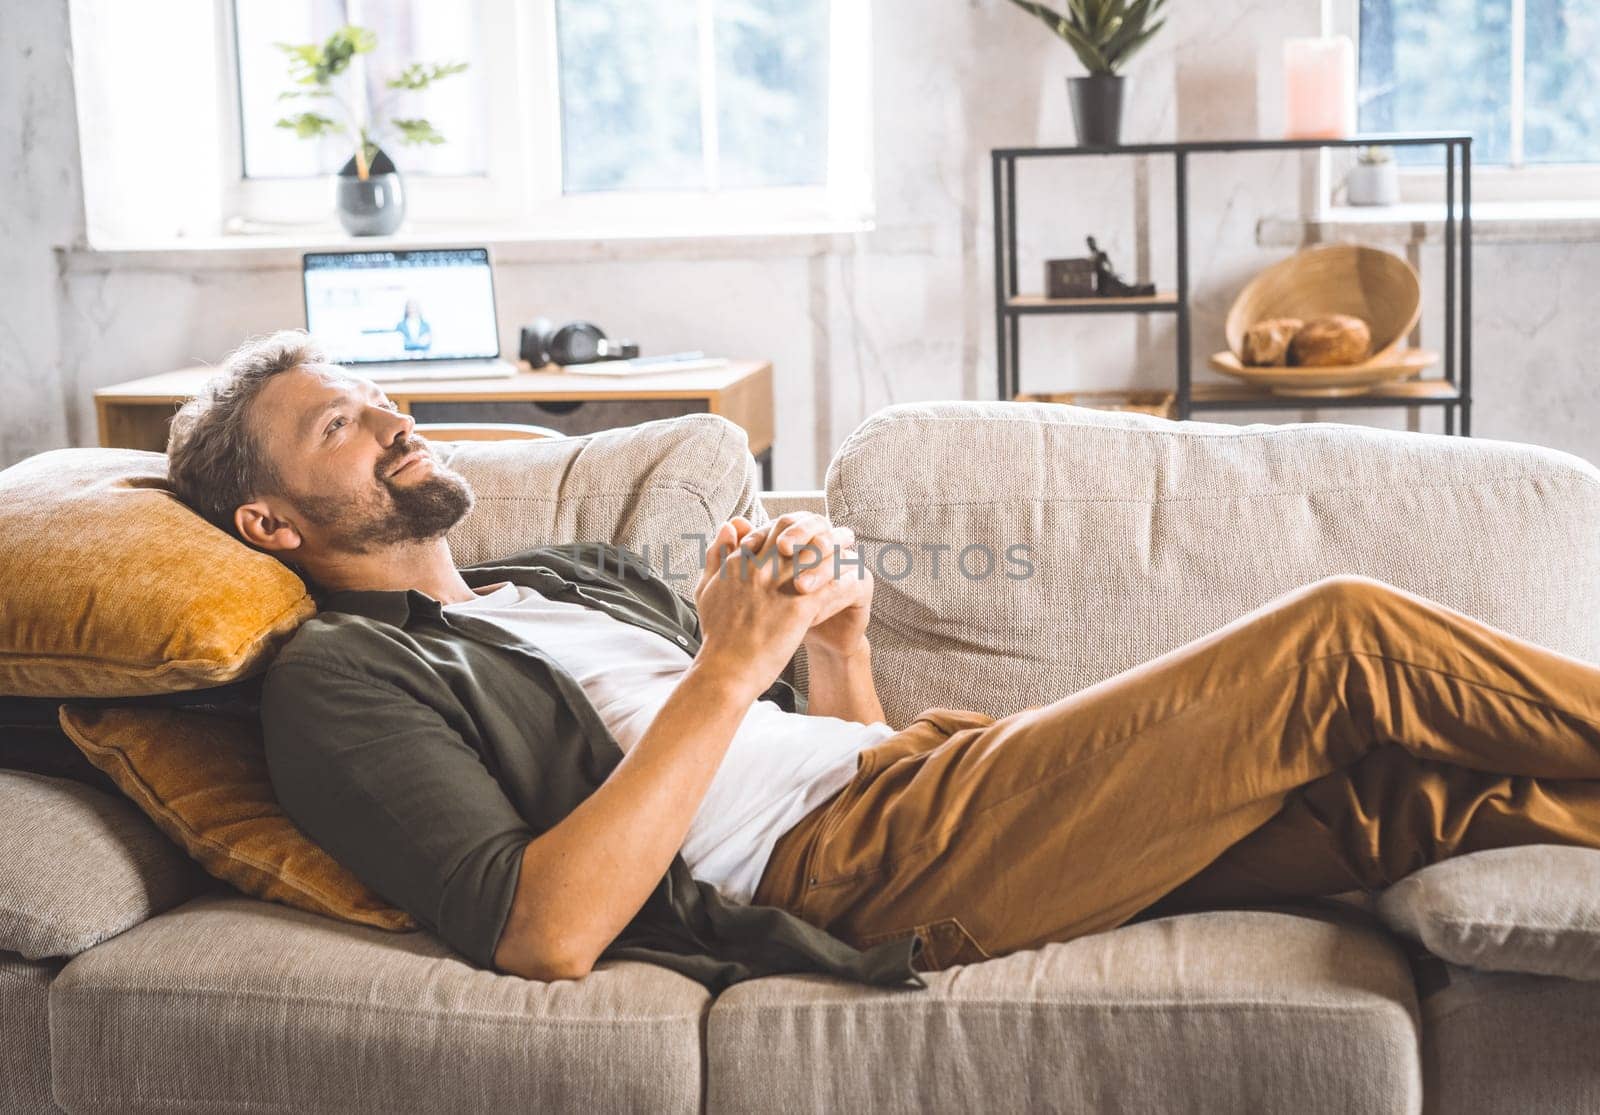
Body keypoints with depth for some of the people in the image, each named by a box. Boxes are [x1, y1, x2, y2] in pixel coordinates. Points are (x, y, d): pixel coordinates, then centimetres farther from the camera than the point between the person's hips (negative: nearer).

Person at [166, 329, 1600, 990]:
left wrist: (840, 635, 3)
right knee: (1338, 644, -11)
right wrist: (729, 669, -18)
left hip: (900, 778, 8)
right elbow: (544, 932, -17)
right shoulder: (339, 680, 0)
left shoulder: (572, 572, 25)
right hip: (819, 880, -8)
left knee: (1395, 794, -6)